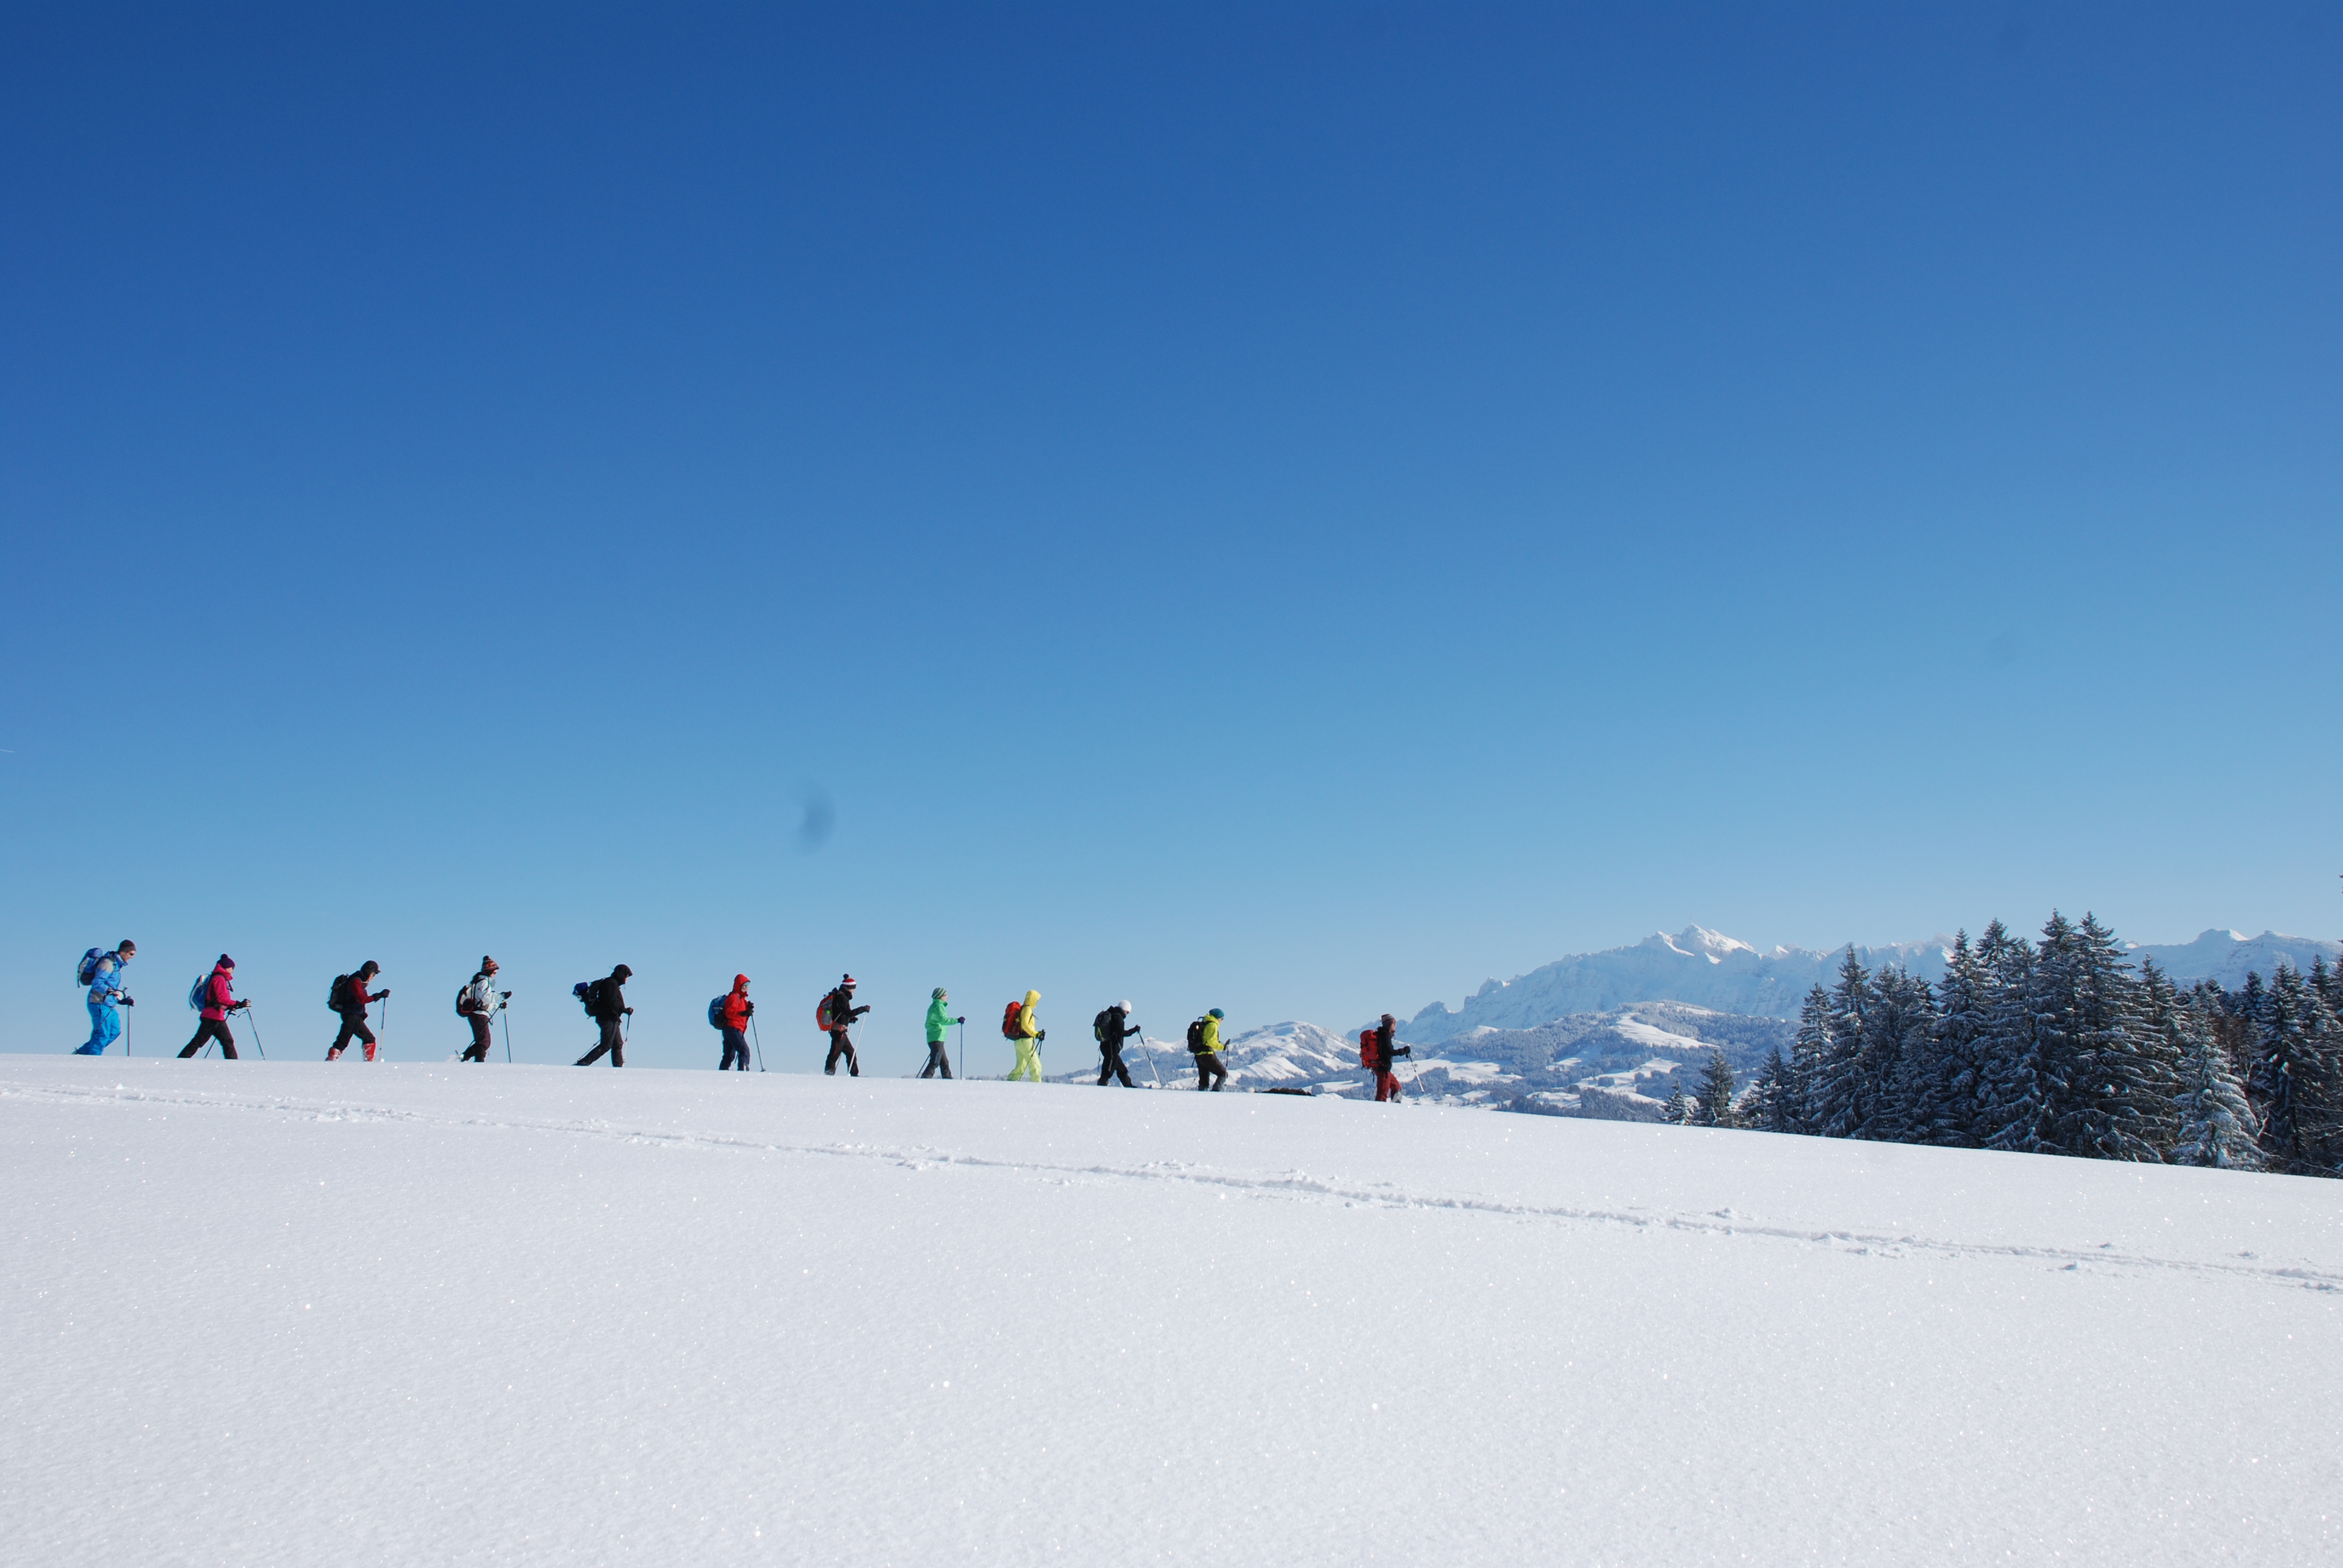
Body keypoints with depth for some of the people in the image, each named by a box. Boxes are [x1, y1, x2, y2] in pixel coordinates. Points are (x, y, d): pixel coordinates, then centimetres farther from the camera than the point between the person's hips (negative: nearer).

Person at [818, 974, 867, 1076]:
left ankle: (854, 1074, 14)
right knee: (835, 1054, -7)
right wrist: (863, 1009, -19)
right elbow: (848, 1013, -22)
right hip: (839, 1030, -10)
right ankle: (829, 1073, -6)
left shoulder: (839, 996, 16)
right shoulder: (841, 997, -14)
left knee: (851, 1052, 12)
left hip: (839, 1031, 10)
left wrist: (850, 1019, 14)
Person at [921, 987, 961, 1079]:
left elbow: (928, 1024, 24)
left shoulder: (933, 1006, 21)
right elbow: (943, 1020, -22)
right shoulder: (938, 1006, -8)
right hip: (937, 1039, -10)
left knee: (944, 1062, 12)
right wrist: (958, 1020, -20)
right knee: (935, 1062, -14)